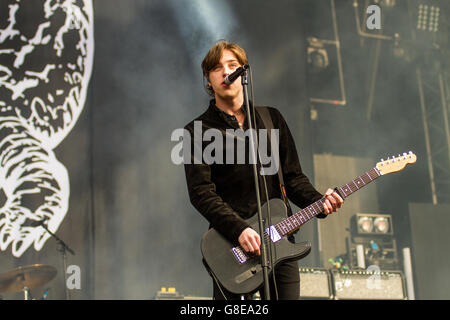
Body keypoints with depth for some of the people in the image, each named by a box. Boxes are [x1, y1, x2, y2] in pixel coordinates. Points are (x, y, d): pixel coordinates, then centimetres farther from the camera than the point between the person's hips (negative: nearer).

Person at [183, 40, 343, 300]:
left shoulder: (271, 118, 15)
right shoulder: (198, 131, 3)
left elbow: (292, 176, 13)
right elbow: (200, 192, -8)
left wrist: (319, 203, -6)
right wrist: (238, 229, -21)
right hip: (231, 244, -3)